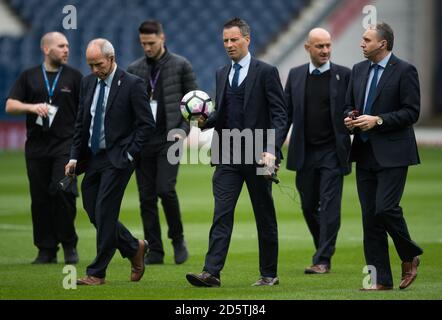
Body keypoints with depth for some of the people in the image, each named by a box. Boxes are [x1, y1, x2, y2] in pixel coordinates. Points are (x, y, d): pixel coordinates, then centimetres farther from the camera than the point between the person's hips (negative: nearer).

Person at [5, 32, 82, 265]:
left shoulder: (74, 77, 8)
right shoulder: (29, 77, 11)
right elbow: (10, 106, 5)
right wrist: (32, 107, -13)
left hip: (65, 144, -2)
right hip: (36, 146, 2)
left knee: (63, 190, -17)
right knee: (40, 198, 2)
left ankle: (69, 245, -2)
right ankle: (46, 250, 10)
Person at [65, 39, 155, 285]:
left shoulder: (132, 84, -9)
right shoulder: (88, 83, 10)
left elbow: (147, 124, -8)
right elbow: (81, 123, 15)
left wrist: (129, 154, -13)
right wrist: (75, 157, 7)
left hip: (117, 159, -7)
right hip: (92, 158, 7)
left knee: (104, 212, -9)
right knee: (93, 212, 7)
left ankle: (97, 273, -2)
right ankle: (134, 249, 27)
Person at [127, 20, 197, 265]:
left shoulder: (180, 66, 2)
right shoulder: (134, 69, 11)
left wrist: (184, 129, -10)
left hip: (169, 139, -4)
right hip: (142, 141, 4)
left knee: (165, 189, -16)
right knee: (146, 197, 2)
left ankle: (177, 239, 4)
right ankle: (155, 251, 7)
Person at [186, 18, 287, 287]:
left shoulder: (266, 72, -4)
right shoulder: (222, 74, 14)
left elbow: (280, 115, -8)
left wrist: (272, 151, -19)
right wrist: (206, 121, -1)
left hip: (257, 155, -4)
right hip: (228, 155, 4)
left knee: (265, 217, 6)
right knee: (222, 214, -7)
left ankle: (269, 274, 15)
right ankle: (212, 272, -14)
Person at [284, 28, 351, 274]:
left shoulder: (344, 75, 0)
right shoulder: (296, 76, 8)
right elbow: (286, 114, 11)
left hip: (333, 152, -3)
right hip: (305, 153, 3)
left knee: (330, 206, -7)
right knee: (309, 206, 9)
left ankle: (323, 260, -6)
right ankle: (325, 248, 28)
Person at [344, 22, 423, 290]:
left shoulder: (405, 71, -7)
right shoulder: (359, 70, 13)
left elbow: (411, 112, -11)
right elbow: (349, 105, 21)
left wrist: (378, 121, -18)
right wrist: (350, 119, -2)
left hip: (392, 154, -7)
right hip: (365, 154, 7)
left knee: (385, 208, -16)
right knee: (370, 216, 3)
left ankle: (410, 255, 10)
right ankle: (381, 279, 7)